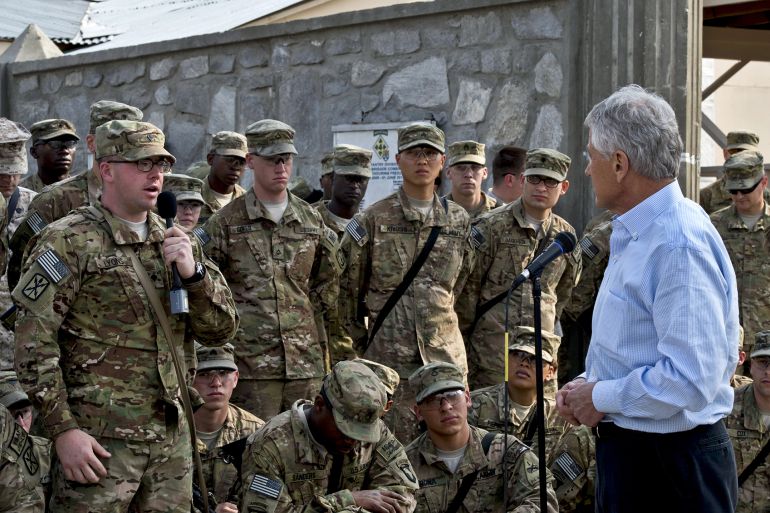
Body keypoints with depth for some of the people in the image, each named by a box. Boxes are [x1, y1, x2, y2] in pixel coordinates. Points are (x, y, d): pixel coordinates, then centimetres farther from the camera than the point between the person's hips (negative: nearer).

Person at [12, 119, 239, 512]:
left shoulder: (175, 243, 13)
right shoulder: (68, 241, -6)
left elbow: (220, 330, 10)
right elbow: (34, 343, -11)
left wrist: (194, 273, -7)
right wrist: (63, 430, -15)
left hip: (171, 436, 6)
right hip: (99, 441, -6)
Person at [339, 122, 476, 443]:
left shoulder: (459, 220, 10)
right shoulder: (373, 220, -1)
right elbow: (347, 288, 4)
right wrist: (359, 342, 7)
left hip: (446, 354, 3)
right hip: (389, 356, -3)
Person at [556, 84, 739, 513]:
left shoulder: (679, 244, -23)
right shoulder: (635, 233, 10)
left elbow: (691, 378, -29)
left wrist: (601, 399, -16)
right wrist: (587, 383, 5)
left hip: (673, 463, -9)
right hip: (624, 446, 9)